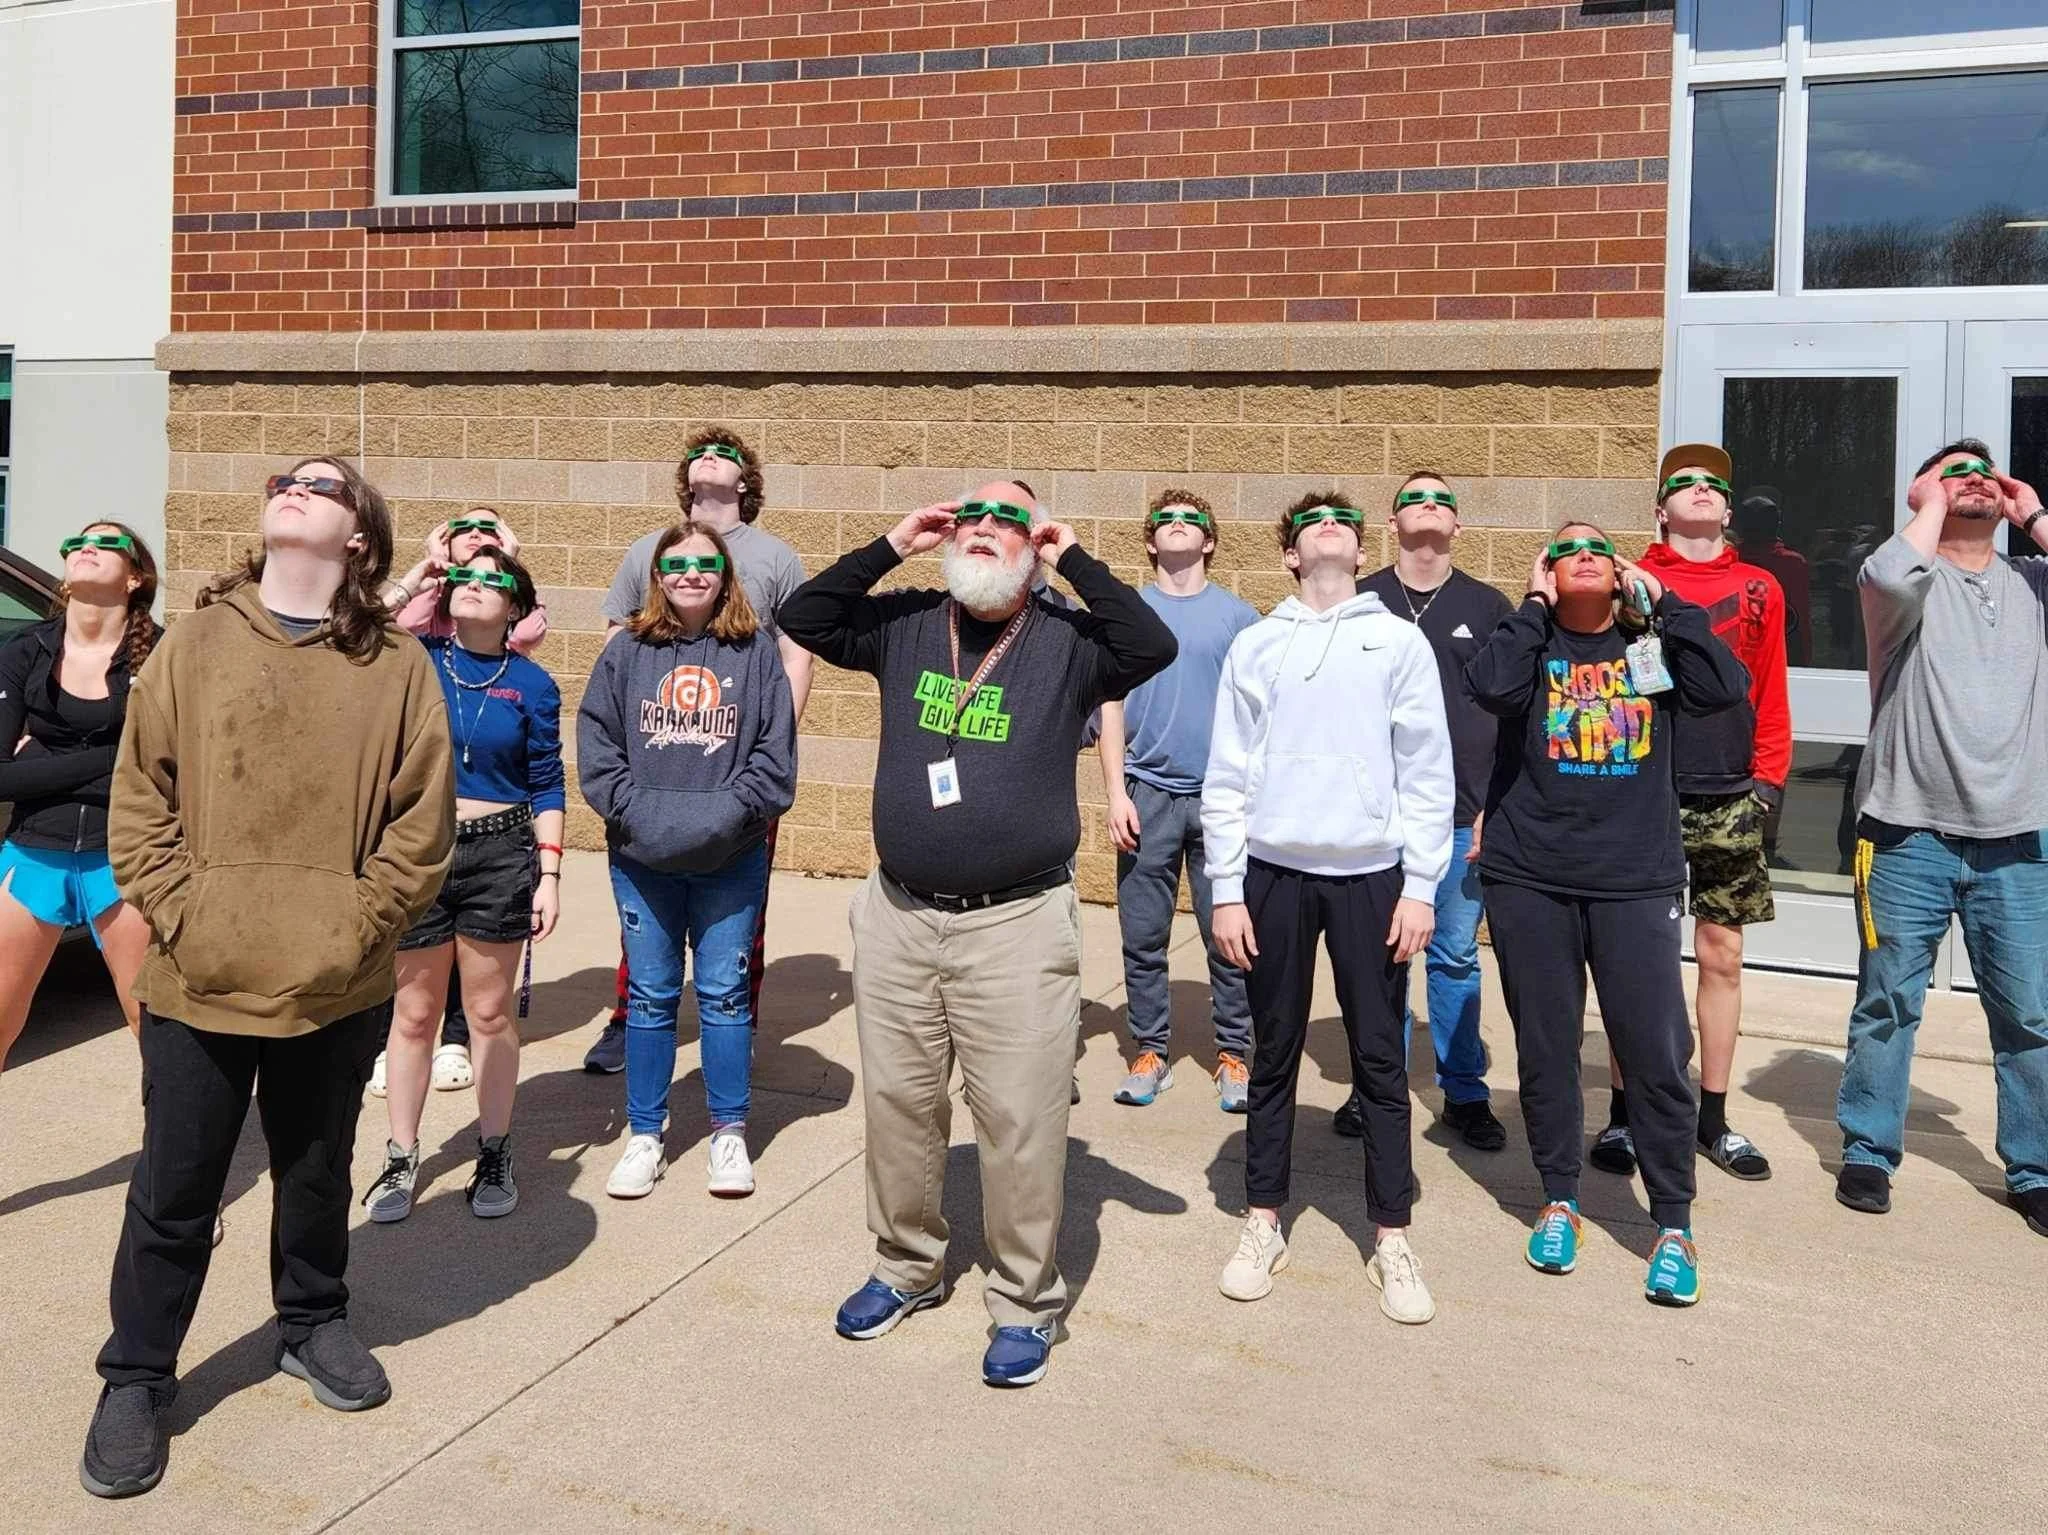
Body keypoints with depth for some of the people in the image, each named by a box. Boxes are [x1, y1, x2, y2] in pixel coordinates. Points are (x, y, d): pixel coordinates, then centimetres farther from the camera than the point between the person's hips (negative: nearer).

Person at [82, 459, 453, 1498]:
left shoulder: (396, 668, -3)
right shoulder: (194, 646, 0)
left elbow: (422, 822, -4)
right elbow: (138, 802, 0)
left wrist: (356, 927, -10)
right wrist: (182, 916, -10)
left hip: (338, 994, 0)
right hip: (198, 989, 0)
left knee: (317, 1175, 18)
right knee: (173, 1194, 9)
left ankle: (313, 1324, 40)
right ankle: (136, 1379, 27)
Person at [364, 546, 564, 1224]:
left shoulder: (531, 684, 0)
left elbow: (547, 787, 2)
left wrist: (549, 875, -4)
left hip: (500, 853, 0)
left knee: (490, 1012, 10)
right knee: (414, 1013, 10)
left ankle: (495, 1155, 24)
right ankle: (401, 1159, 24)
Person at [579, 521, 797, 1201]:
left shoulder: (755, 650, 1)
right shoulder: (627, 651, 4)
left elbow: (776, 748, -2)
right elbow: (596, 739, 2)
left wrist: (734, 808, -13)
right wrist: (634, 808, -10)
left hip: (731, 857, -1)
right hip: (643, 855, 1)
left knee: (725, 991, 6)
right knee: (650, 994, 10)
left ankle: (729, 1133, 20)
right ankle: (643, 1135, 21)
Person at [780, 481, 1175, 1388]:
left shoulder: (1066, 641, -3)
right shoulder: (905, 625, 8)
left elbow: (1152, 648, -19)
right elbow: (802, 621, 3)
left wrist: (1076, 562, -13)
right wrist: (889, 549, -2)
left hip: (1019, 924, -4)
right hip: (897, 915, 4)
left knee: (1020, 1122, 0)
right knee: (897, 1103, 15)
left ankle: (1025, 1303, 18)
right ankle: (907, 1266, 35)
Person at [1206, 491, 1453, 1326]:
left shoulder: (1401, 641, 4)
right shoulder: (1255, 646, 6)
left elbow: (1428, 773, 2)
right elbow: (1226, 777, 4)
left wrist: (1420, 885, -4)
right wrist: (1226, 889, -1)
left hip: (1371, 875, -1)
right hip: (1276, 873, 1)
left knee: (1380, 1060, 5)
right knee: (1274, 1055, 10)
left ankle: (1392, 1240, 17)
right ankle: (1263, 1224, 23)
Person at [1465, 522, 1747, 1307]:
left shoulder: (1648, 644, 9)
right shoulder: (1530, 643, 5)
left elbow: (1726, 687, -9)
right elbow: (1490, 687, -18)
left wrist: (1662, 603, -4)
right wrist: (1536, 606, -8)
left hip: (1636, 882, 0)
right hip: (1529, 880, 0)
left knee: (1657, 1054, -1)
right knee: (1545, 1049, 9)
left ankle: (1674, 1226, 14)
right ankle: (1558, 1202, 27)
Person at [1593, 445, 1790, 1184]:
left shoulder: (1759, 589, 10)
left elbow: (1770, 694, 10)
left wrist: (1769, 777, 3)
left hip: (1731, 800, 3)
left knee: (1722, 957, 7)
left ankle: (1713, 1119, 19)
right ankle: (1623, 1116, 13)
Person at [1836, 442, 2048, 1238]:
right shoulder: (1908, 578, 1)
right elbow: (1889, 580, -23)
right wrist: (1930, 506, -7)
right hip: (1909, 834, -3)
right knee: (1888, 1004, 5)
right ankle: (1868, 1151, 18)